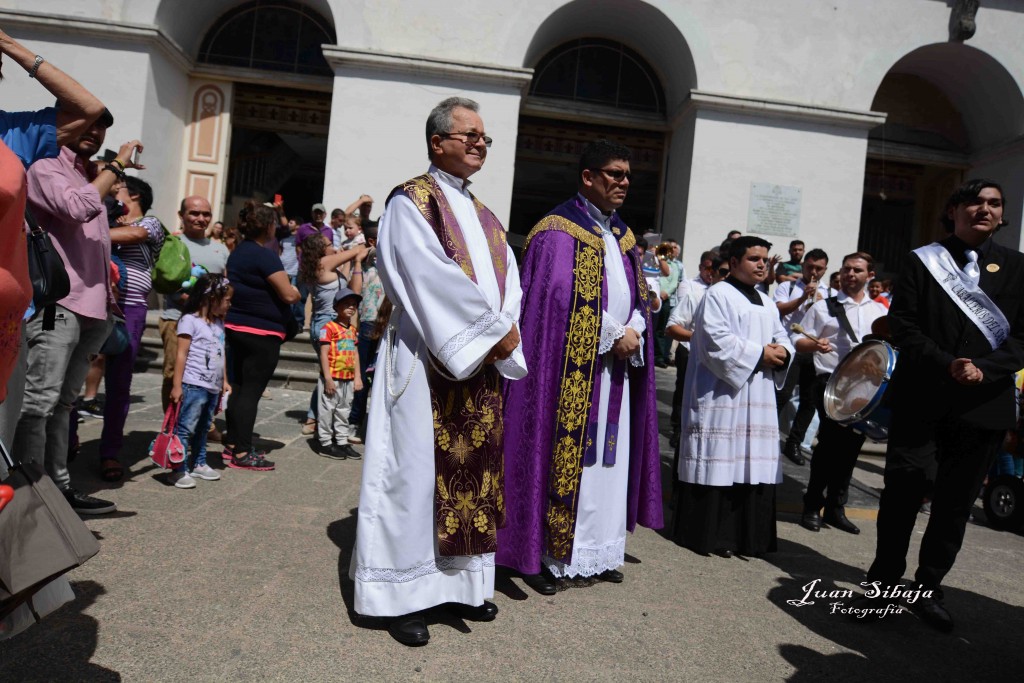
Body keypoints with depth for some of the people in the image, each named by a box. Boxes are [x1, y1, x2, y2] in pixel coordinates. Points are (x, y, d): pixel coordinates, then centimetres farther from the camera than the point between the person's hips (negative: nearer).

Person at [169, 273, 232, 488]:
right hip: (194, 386, -8)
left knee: (203, 428, 17)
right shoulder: (190, 320, -8)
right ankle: (179, 470, 1)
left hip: (213, 388, 8)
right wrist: (177, 385, -13)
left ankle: (198, 463, 27)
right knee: (186, 428, -4)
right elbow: (181, 354, -11)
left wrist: (224, 381, 19)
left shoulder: (219, 323, 16)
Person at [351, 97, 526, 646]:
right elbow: (432, 277, -16)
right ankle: (403, 595, 9)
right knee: (418, 471, -2)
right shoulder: (411, 201, -3)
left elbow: (509, 281, 9)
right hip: (429, 363, -7)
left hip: (482, 367, 7)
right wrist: (495, 330, -16)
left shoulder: (483, 216, 19)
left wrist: (503, 335, -9)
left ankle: (460, 582, 23)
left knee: (473, 471, 10)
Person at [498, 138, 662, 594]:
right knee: (563, 456, -4)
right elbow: (559, 299, -16)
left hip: (616, 368, 8)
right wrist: (613, 336, -15)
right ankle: (541, 554, 7)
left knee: (607, 460, 10)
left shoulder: (622, 237, 18)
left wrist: (634, 331, -6)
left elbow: (640, 297, 15)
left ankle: (595, 552, 20)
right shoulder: (559, 231, -6)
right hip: (571, 368, -7)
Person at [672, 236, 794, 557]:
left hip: (758, 399, 8)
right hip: (721, 395, -8)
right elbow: (717, 341, -16)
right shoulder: (718, 295, -5)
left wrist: (782, 353, -4)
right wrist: (759, 354, -14)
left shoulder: (767, 304, 21)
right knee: (718, 462, -5)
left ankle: (747, 534, 15)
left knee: (754, 464, 7)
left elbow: (782, 338, 19)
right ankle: (708, 534, 3)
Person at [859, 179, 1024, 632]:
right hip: (921, 399, -2)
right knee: (903, 492, 1)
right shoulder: (921, 262, 4)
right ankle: (884, 582, 16)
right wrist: (946, 364, -16)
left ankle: (929, 589, 23)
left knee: (956, 502, 9)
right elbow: (902, 325, -3)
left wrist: (984, 369, -14)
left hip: (983, 403, 2)